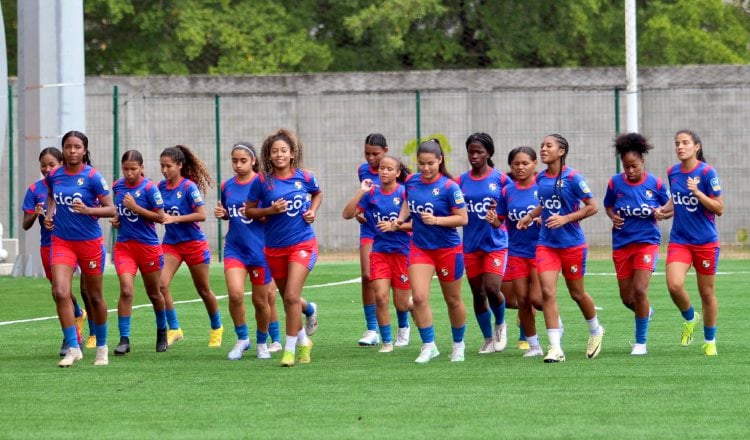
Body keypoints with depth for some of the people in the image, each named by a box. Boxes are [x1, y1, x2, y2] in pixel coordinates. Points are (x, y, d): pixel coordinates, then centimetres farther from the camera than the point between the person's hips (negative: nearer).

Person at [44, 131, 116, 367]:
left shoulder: (92, 177, -12)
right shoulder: (54, 175, 1)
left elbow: (111, 209, -11)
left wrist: (87, 210, -26)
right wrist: (49, 214, 8)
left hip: (89, 241, -2)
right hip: (61, 241, 3)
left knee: (95, 296, 10)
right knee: (60, 292, -16)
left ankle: (101, 347, 28)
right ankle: (73, 348, -11)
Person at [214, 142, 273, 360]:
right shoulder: (227, 186, 7)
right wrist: (221, 214, 1)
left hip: (260, 249, -3)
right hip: (234, 249, 3)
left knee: (261, 300, 6)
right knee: (235, 293, -17)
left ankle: (262, 342, 29)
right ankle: (242, 338, 3)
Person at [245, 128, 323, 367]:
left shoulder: (304, 177, -3)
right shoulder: (262, 181, -6)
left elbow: (318, 193, 20)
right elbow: (248, 211, 1)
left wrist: (312, 211, 2)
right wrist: (270, 210, -15)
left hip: (302, 244, -2)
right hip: (275, 247, 2)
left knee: (291, 296, -16)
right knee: (288, 298, 14)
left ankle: (290, 348, -8)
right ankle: (303, 340, 40)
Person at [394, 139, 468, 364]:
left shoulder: (449, 187, -17)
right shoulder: (411, 181, -2)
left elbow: (463, 218, -16)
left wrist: (436, 220, -27)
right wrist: (401, 218, 1)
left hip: (447, 249, -4)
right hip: (420, 248, 4)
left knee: (453, 300, 12)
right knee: (419, 297, -12)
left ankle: (458, 345, 32)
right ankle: (429, 346, -1)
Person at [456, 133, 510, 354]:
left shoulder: (500, 179, -3)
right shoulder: (461, 181, 5)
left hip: (496, 242, -3)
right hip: (471, 245, 3)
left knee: (492, 289, -15)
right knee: (478, 294, 6)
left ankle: (500, 324, 14)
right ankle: (488, 339, 21)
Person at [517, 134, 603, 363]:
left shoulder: (572, 178, -12)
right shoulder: (540, 179, 5)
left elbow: (592, 207, -10)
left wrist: (565, 219, -20)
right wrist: (530, 215, 6)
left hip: (572, 243, -4)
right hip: (546, 244, 4)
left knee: (577, 293, 11)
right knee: (547, 292, -12)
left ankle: (595, 331, 40)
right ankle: (555, 348, -12)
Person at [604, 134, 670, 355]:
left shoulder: (655, 184, -6)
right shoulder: (615, 183, -2)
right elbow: (608, 206, 14)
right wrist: (613, 217, -8)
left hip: (647, 241, -3)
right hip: (622, 243, 3)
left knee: (640, 290, -16)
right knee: (627, 298, 6)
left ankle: (641, 342, -2)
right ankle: (645, 311, 43)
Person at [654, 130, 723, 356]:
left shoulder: (707, 172, -11)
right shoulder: (672, 172, 4)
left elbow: (719, 209, -12)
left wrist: (697, 192, -24)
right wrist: (664, 211, 2)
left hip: (705, 242, -3)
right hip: (679, 241, 3)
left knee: (706, 292, 7)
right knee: (674, 285, -18)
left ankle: (710, 341, 24)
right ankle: (690, 318, 13)